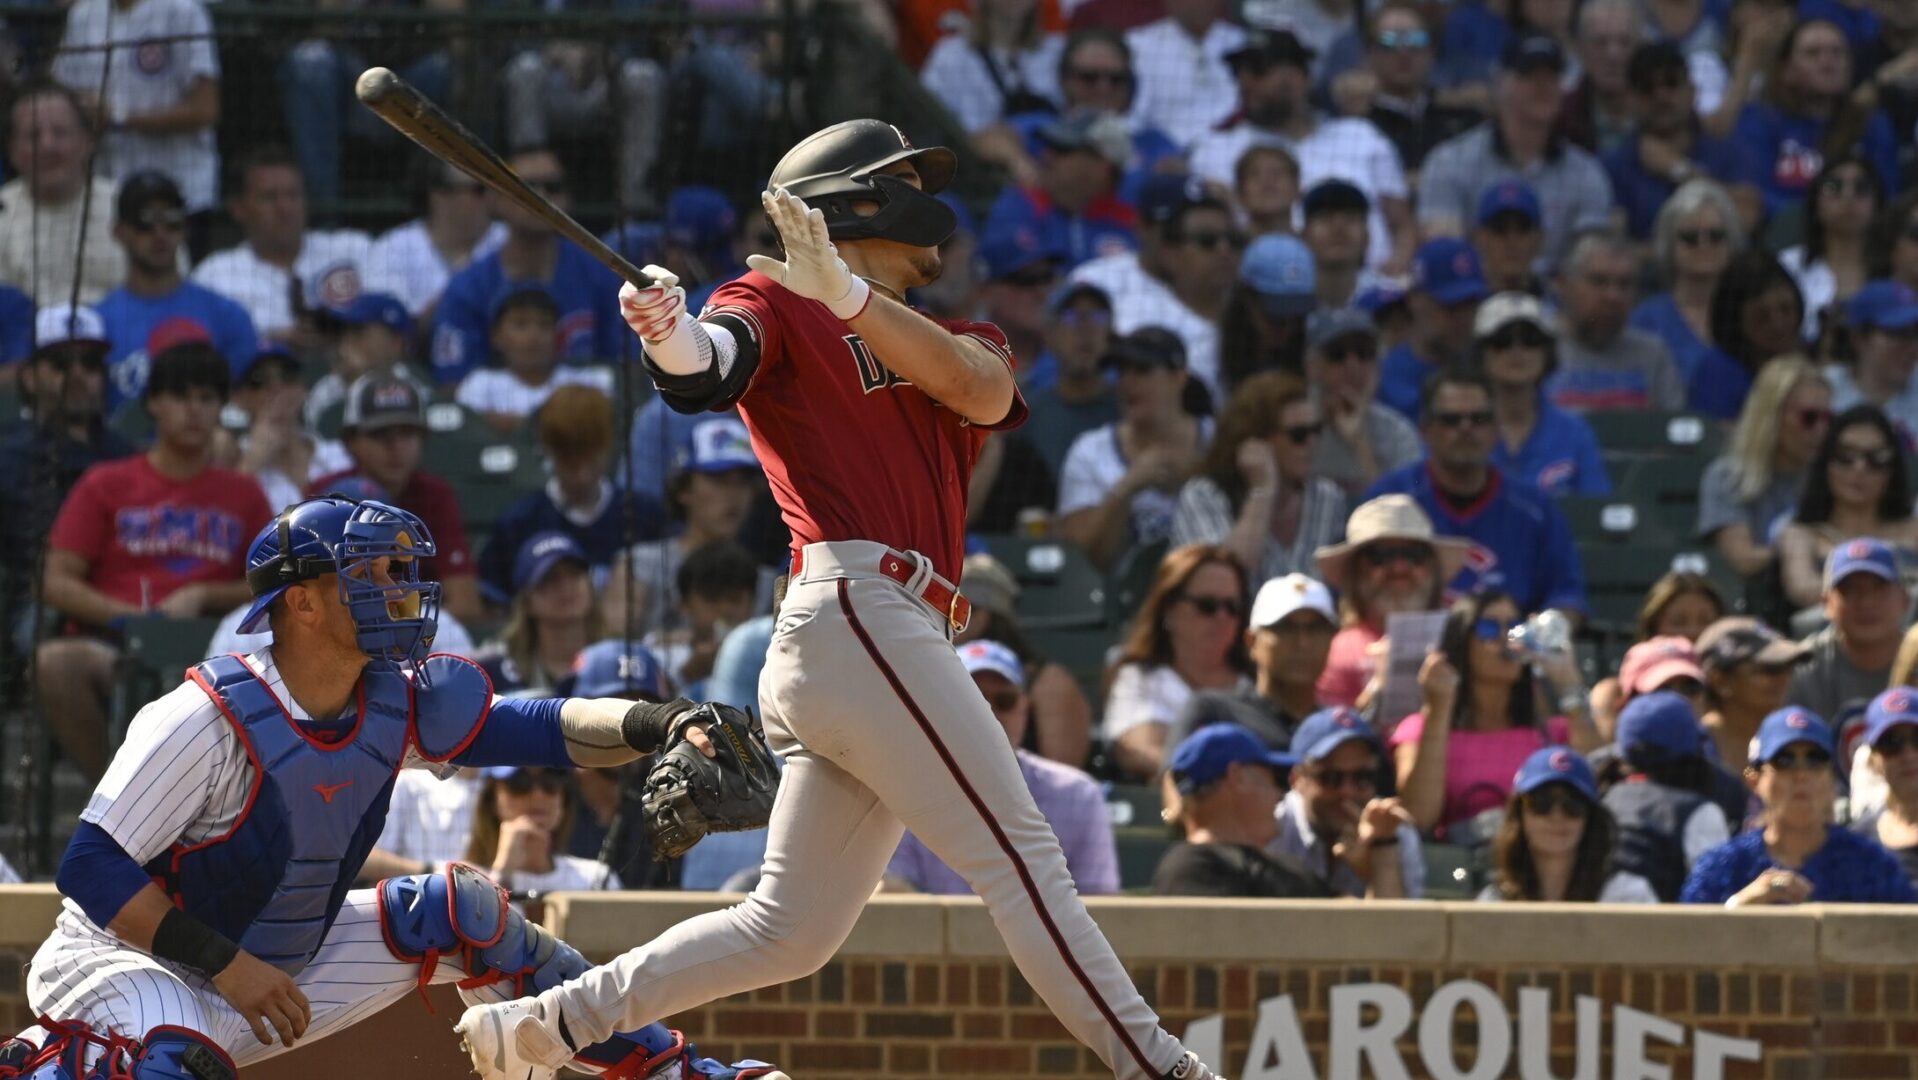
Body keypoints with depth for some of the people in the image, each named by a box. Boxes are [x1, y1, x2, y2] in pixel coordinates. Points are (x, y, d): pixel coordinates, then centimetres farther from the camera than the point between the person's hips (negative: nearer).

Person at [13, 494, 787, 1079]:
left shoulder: (400, 705, -5)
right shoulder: (209, 721, -24)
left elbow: (536, 729, -6)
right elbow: (91, 868, -24)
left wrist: (659, 725, -25)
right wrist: (226, 966, -29)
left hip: (278, 971, 8)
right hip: (130, 962, -7)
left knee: (460, 911, 4)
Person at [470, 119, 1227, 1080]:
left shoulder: (957, 346, 25)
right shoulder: (776, 308, 7)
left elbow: (982, 391, 0)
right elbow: (707, 370, -15)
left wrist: (847, 296, -15)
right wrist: (670, 335, -40)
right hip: (856, 612, -8)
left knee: (793, 928, 7)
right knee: (1020, 858, -10)